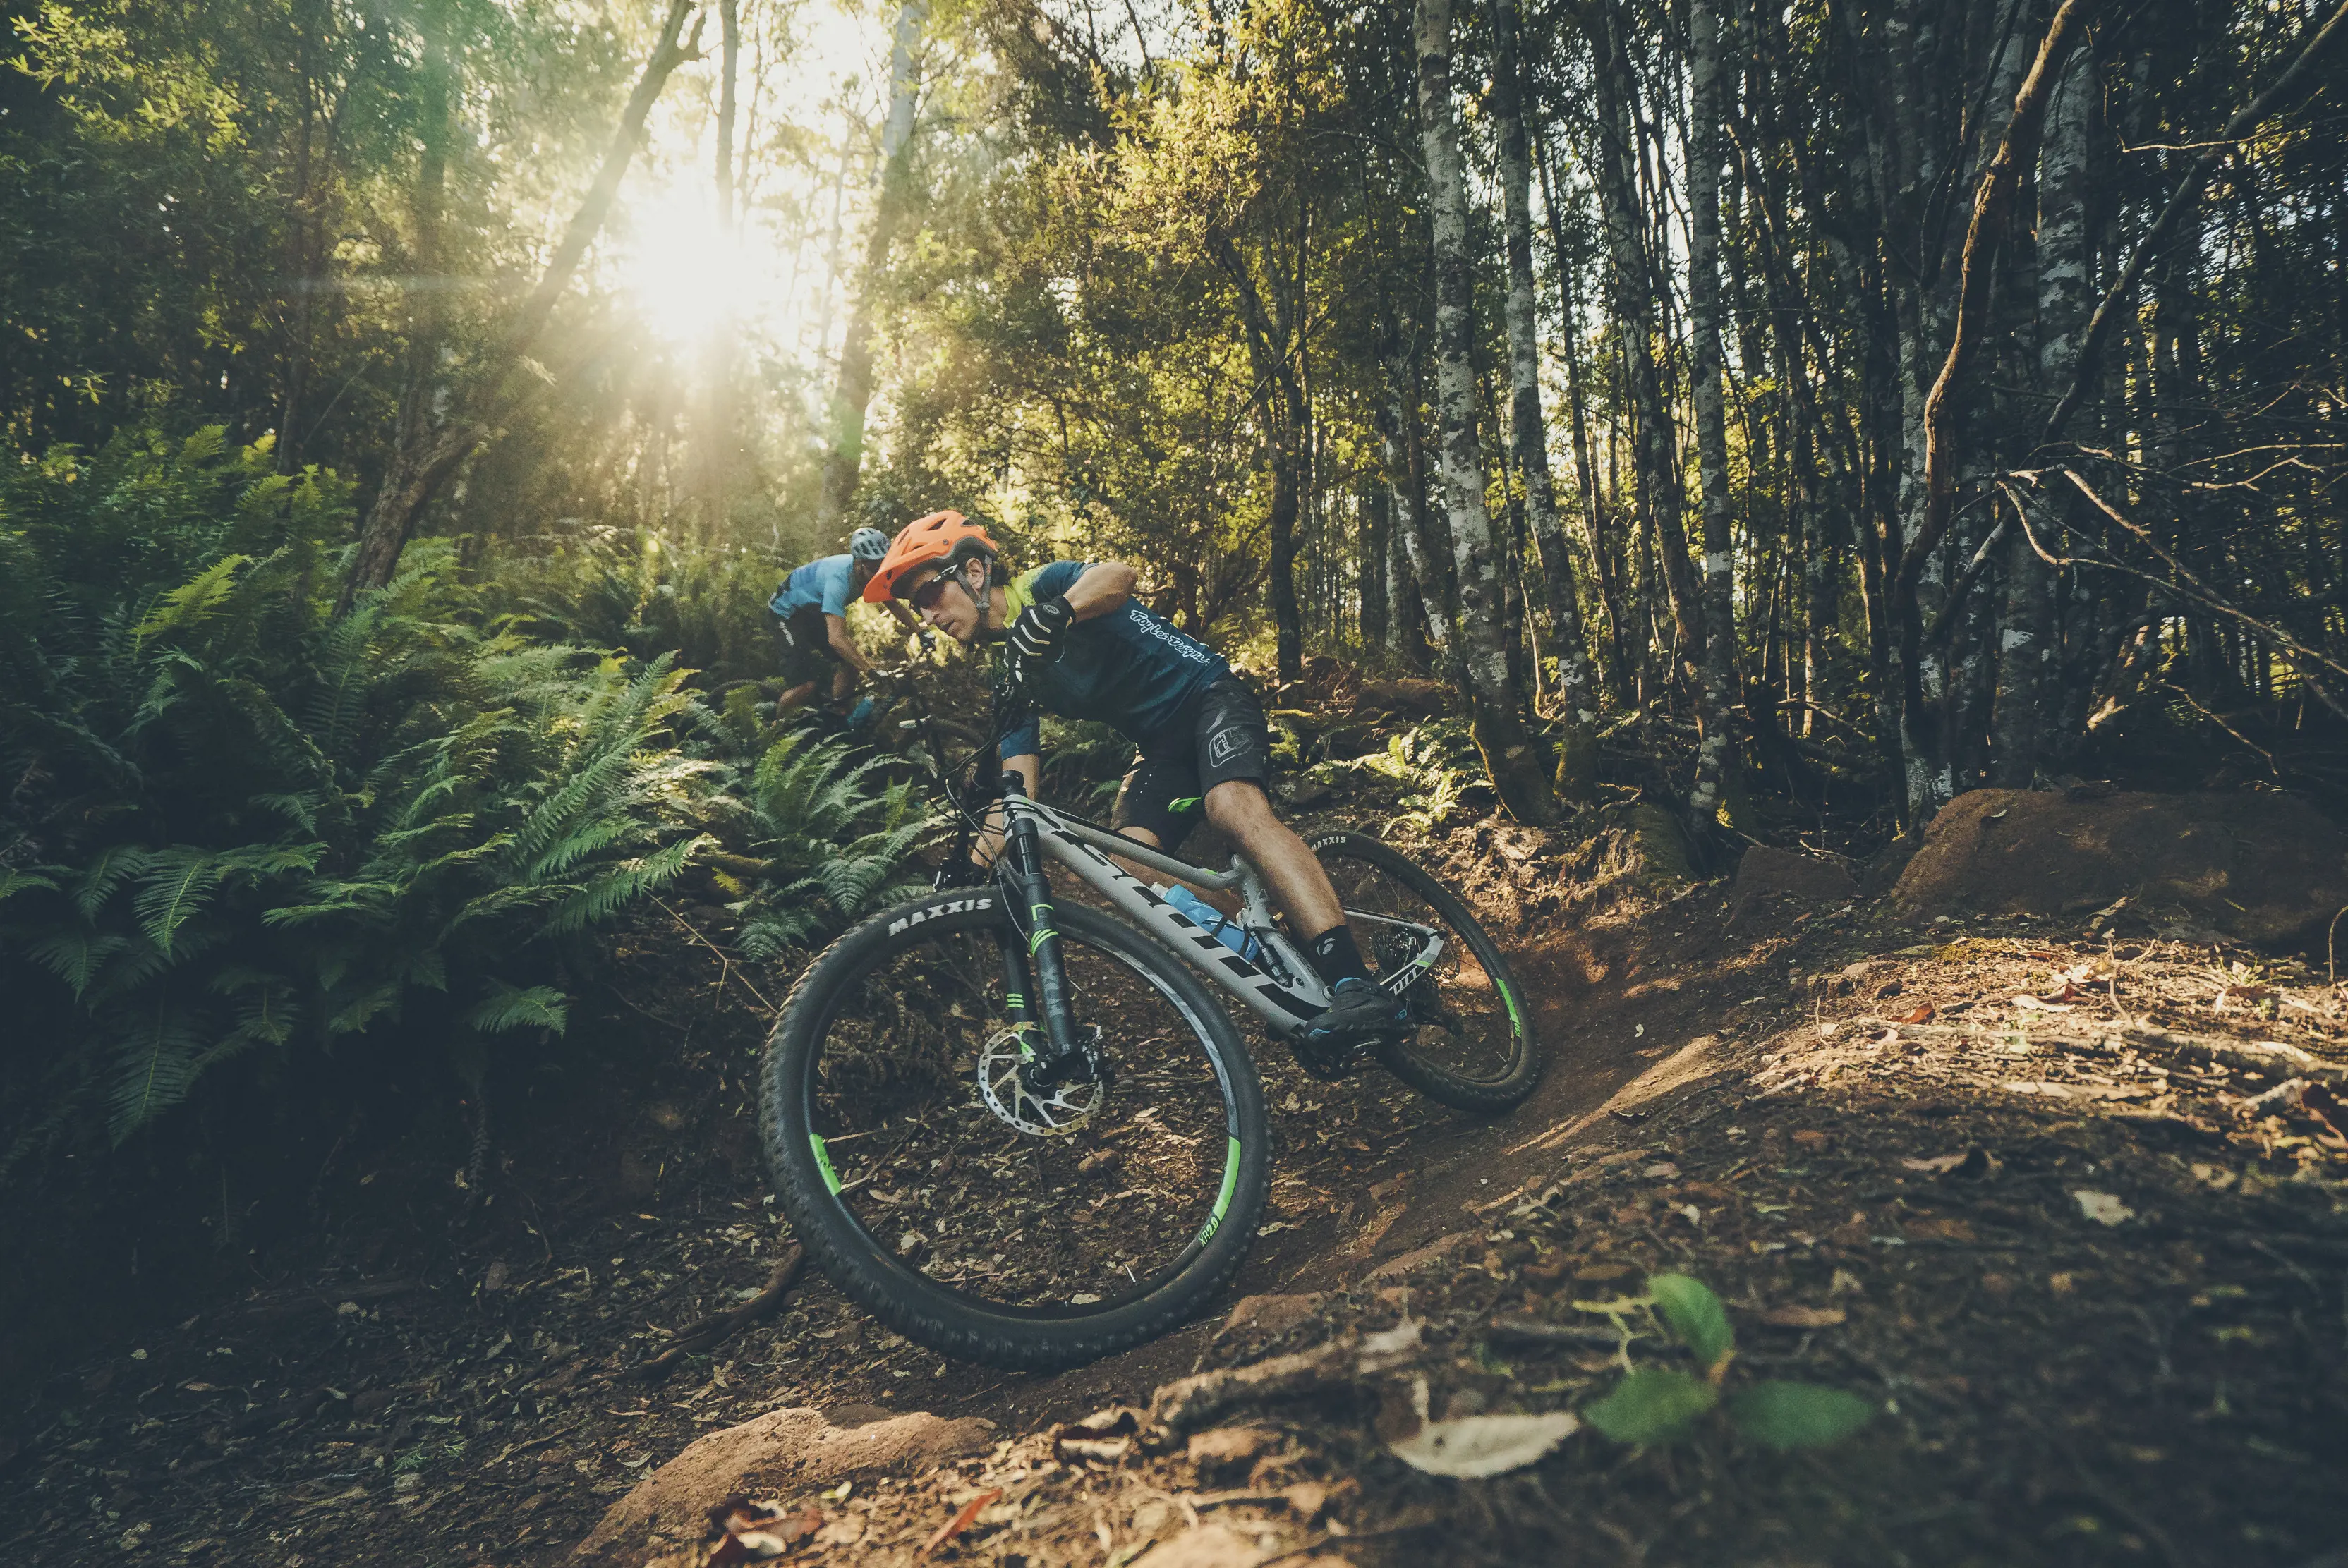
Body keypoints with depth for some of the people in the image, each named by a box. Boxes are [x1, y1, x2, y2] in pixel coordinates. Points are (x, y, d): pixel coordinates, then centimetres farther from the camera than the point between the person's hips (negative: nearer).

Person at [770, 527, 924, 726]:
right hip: (787, 611, -8)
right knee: (808, 683, -17)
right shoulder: (840, 578, -40)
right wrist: (874, 673, -50)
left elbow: (894, 605, -3)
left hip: (813, 611, 8)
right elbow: (836, 638, -46)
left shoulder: (872, 572, -17)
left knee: (852, 661, -6)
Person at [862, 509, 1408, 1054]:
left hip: (1208, 696, -7)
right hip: (1164, 750, 8)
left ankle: (1358, 988, -46)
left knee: (1235, 806, -34)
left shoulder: (1041, 586, -9)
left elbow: (1117, 576, -33)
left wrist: (1056, 613, -53)